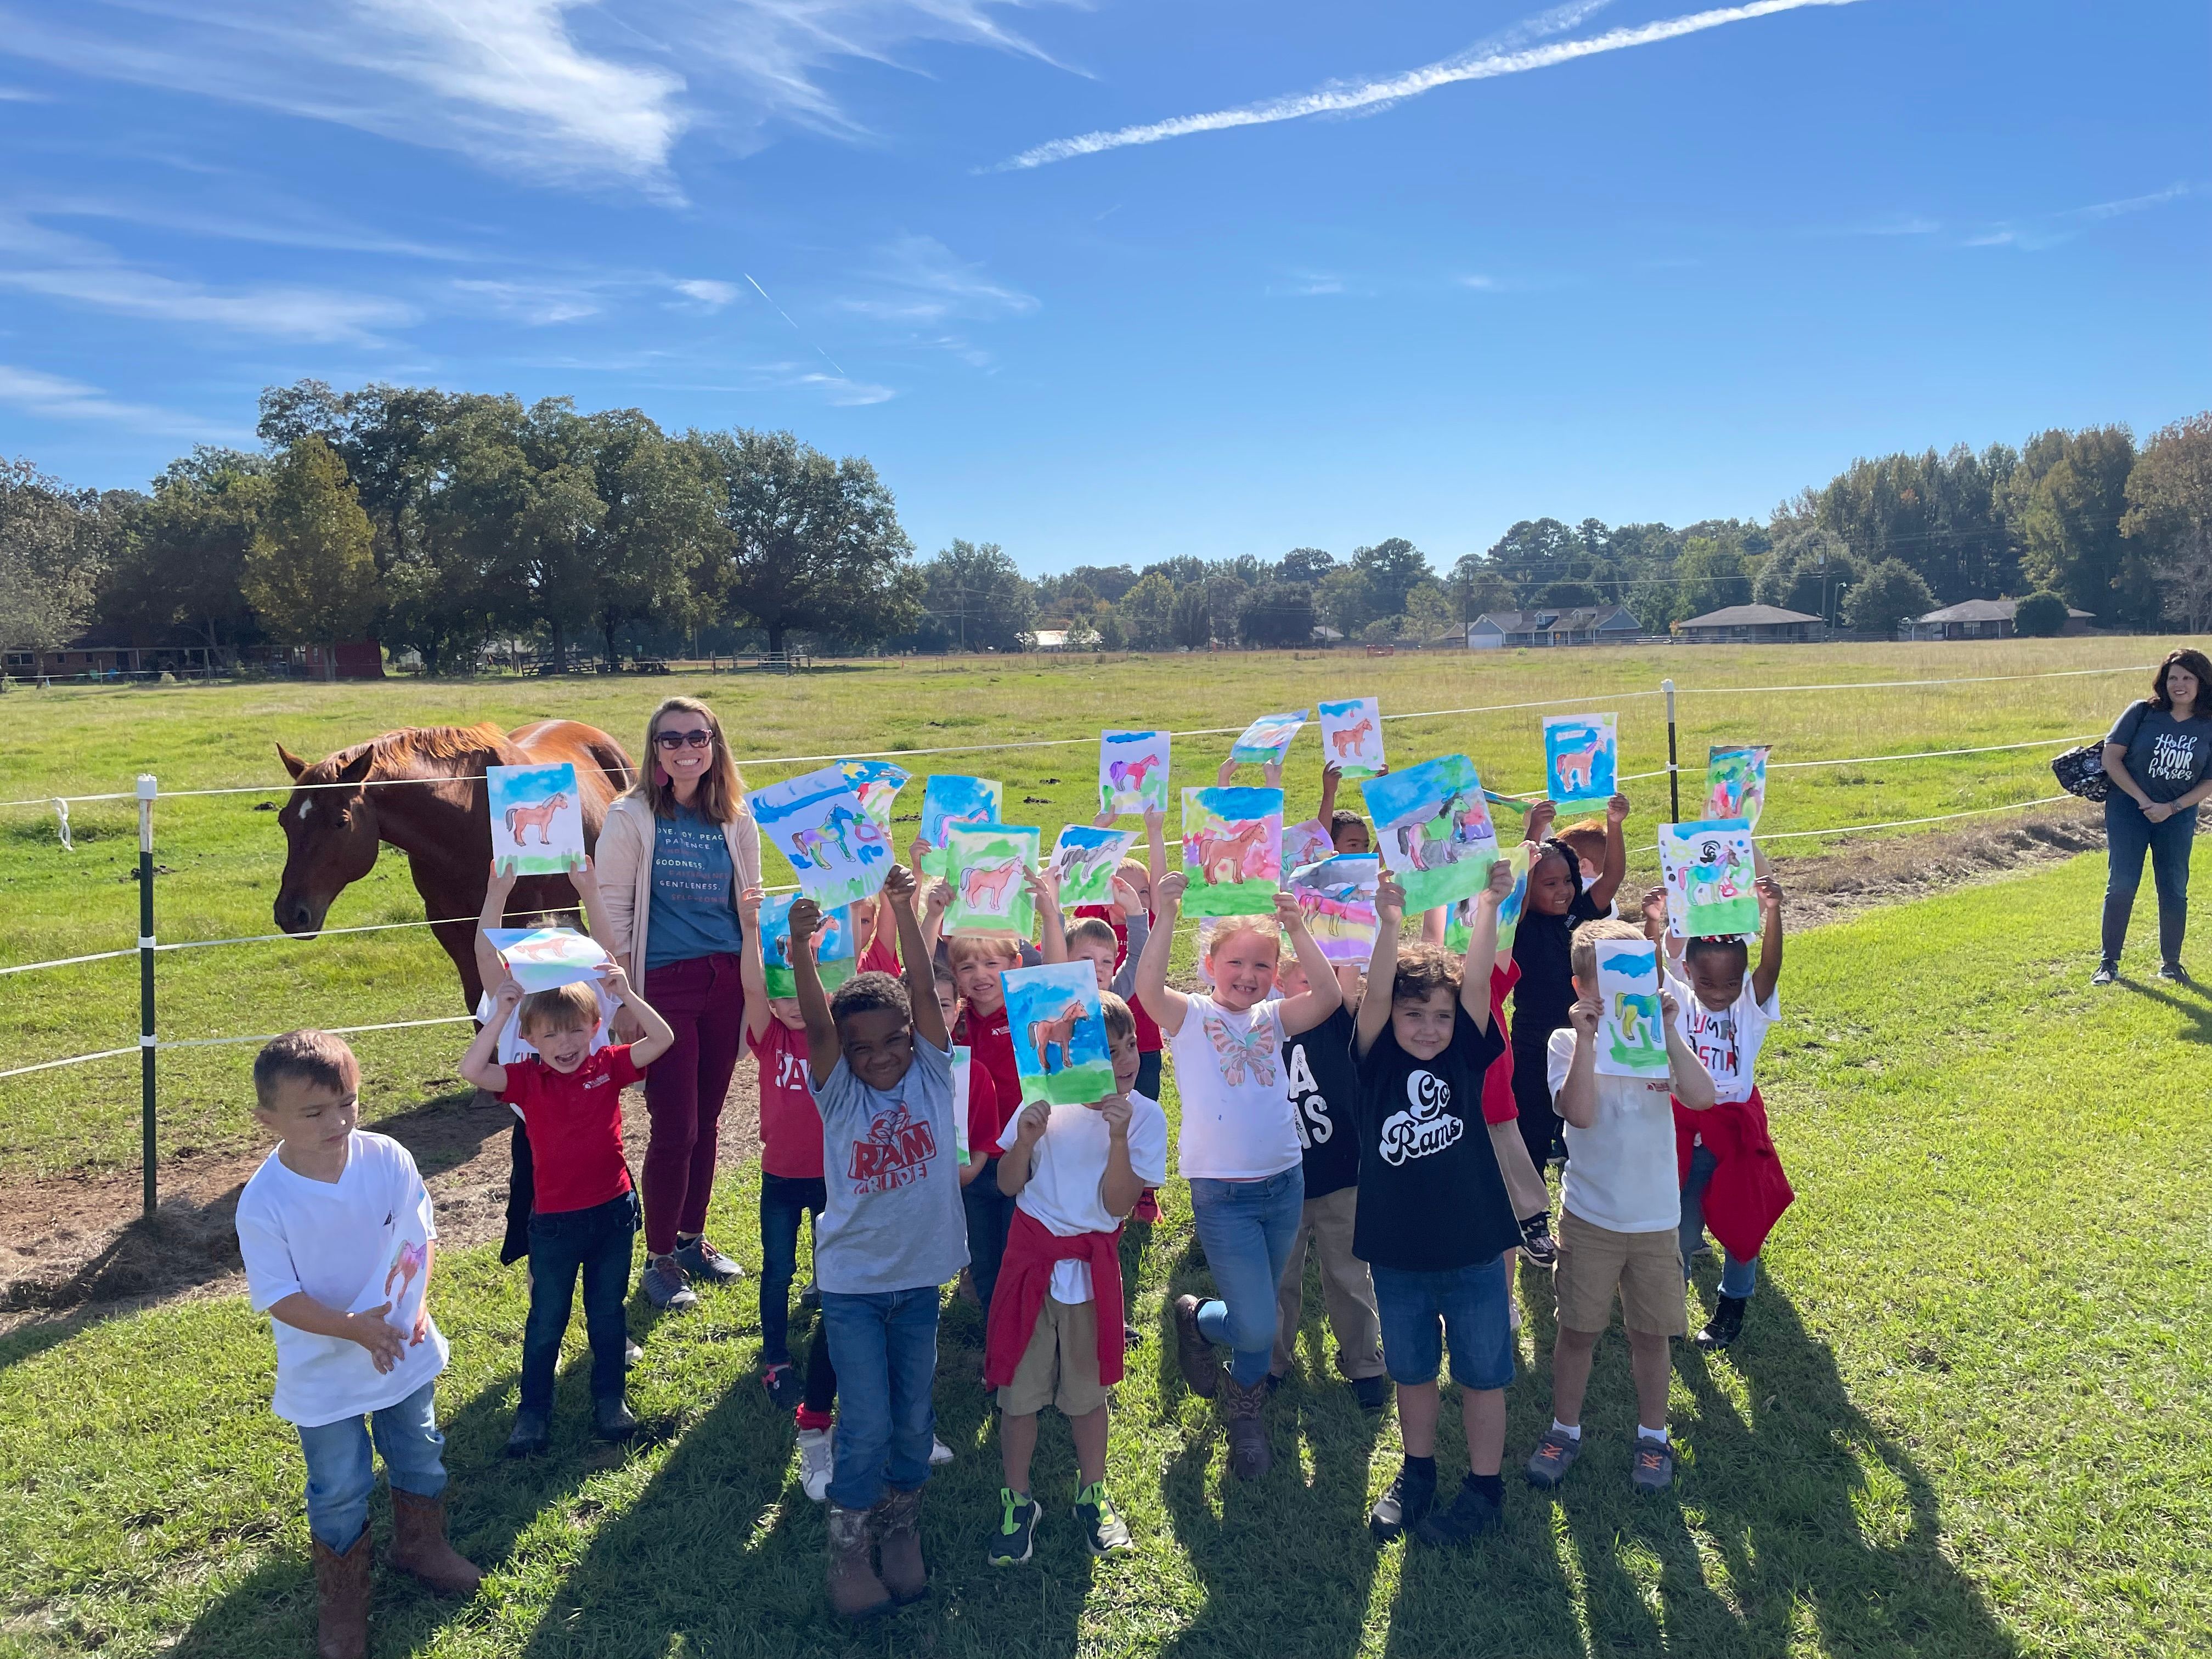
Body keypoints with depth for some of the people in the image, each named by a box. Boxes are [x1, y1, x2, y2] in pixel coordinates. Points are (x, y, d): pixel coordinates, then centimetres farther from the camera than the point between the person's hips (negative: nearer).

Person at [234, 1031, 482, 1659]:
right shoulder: (264, 1203, -24)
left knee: (420, 1458, 23)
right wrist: (353, 1327, -29)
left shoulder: (387, 1159, -16)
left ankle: (421, 1545, 51)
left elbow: (421, 1236, -3)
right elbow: (280, 1298, -20)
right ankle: (341, 1604, 36)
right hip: (325, 1376, -3)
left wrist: (414, 1302, -15)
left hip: (405, 1349, 4)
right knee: (341, 1493, 11)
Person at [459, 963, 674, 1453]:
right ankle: (533, 1409, 29)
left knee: (608, 1312, 16)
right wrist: (500, 1014, -28)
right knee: (546, 1320, 14)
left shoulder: (609, 1066, -6)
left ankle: (610, 1398, 32)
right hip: (554, 1221, -1)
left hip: (613, 1212, 1)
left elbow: (662, 1040, -17)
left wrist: (625, 994, -25)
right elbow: (472, 1071, -24)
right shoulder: (528, 1078, -9)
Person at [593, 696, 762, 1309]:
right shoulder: (631, 817, -5)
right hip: (664, 984, -4)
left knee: (707, 1121, 13)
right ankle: (660, 1258, 16)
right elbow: (612, 910, -5)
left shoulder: (735, 819, 6)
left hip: (726, 983, 4)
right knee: (675, 1130, -1)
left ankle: (692, 1238, 30)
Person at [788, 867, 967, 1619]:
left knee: (914, 1416, 14)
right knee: (866, 1424, 0)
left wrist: (903, 911, -32)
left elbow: (923, 990, -19)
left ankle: (902, 1524, 38)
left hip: (919, 1276, 2)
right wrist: (801, 948, -43)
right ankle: (849, 1545, 23)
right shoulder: (838, 1092, -8)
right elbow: (816, 1024, -26)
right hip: (852, 1280, -2)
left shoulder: (931, 1074, -6)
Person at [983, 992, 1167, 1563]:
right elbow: (1008, 1185, -1)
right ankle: (1017, 1502, 26)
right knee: (1019, 1388, 8)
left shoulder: (1145, 1117, -8)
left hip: (1091, 1266, 0)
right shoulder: (1047, 1102, -6)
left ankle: (1092, 1495, 35)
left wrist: (1119, 1138, -26)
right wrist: (1025, 1140, -20)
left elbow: (1118, 1205, -14)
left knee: (1087, 1389, 14)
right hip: (1031, 1255, 1)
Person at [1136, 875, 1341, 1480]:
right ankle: (1196, 1318, 26)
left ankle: (1245, 1407, 43)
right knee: (1256, 1327, -7)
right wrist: (1166, 917, -35)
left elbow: (1329, 995, -14)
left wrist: (1297, 929, -23)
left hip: (1285, 1183, 4)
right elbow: (1148, 987, -26)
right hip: (1223, 1195, -4)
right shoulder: (1191, 1016, -4)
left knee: (1259, 1316, 18)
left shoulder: (1273, 1018, 5)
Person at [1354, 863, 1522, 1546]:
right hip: (1397, 1253, 1)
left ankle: (1484, 1489, 30)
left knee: (1481, 1374, 12)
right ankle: (1416, 1475, 39)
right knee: (1412, 1371, 19)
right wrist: (1390, 922, -34)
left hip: (1473, 1251, -1)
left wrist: (1487, 905, -29)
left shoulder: (1466, 1059, -6)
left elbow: (1477, 983, -19)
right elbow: (1375, 994, -23)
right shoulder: (1378, 1064, -7)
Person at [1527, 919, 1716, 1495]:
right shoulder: (1568, 1042, -6)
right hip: (1589, 1215, -1)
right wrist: (1585, 1038, -25)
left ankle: (1652, 1436, 32)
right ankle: (1564, 1430, 28)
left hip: (1655, 1216, 2)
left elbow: (1701, 1097, -17)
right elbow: (1580, 1113, -22)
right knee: (1577, 1330, 9)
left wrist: (1668, 1031, -23)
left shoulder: (1659, 1035, -1)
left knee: (1651, 1334, 13)